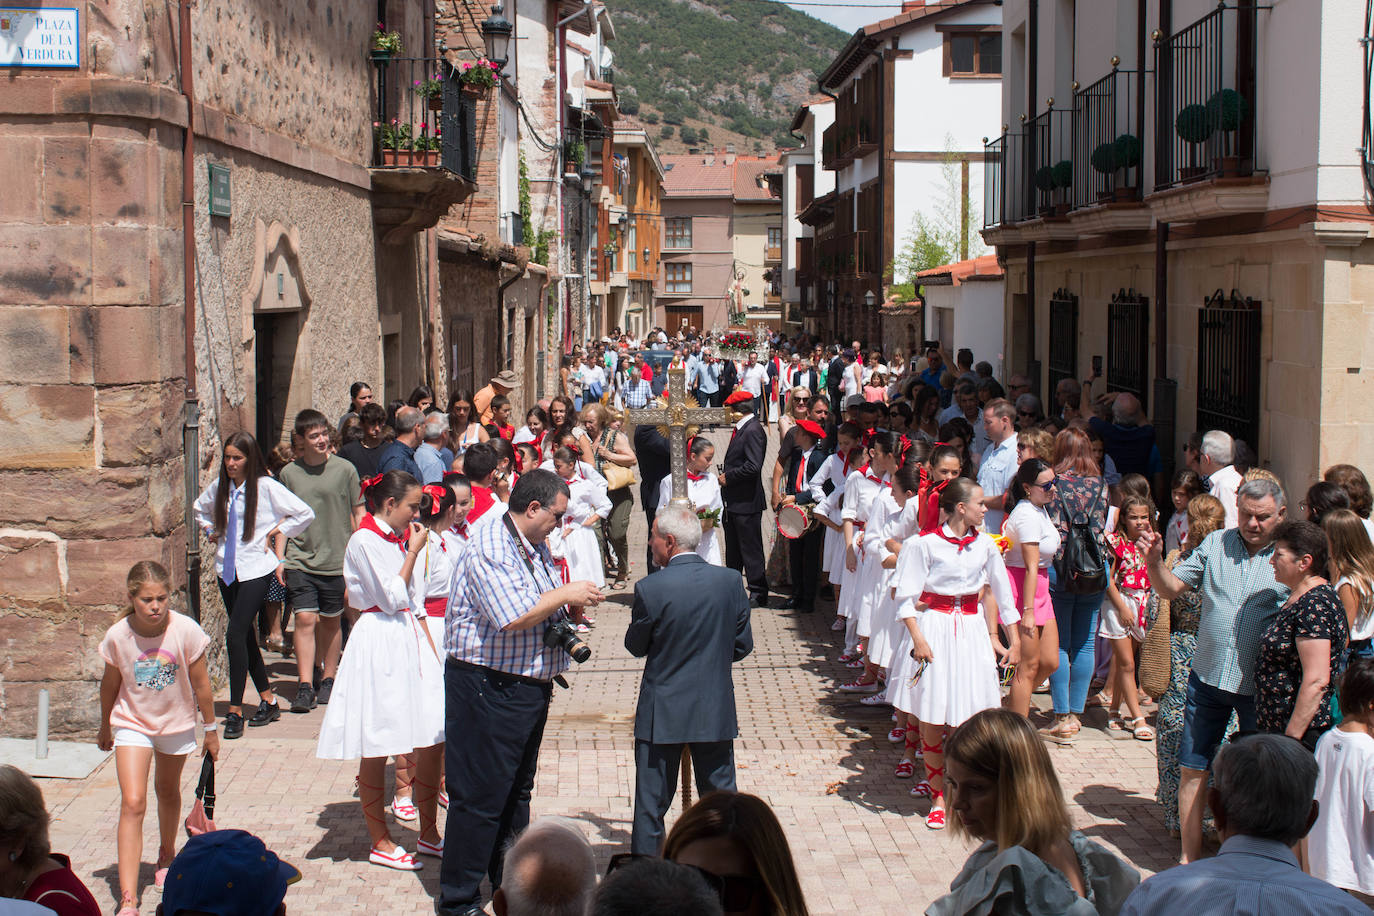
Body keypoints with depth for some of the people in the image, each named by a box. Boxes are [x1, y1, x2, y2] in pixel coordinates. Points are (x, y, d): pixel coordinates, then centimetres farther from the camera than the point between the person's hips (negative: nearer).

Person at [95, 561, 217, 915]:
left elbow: (201, 684, -10)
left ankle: (167, 854, 52)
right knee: (132, 804, -13)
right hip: (132, 724, -1)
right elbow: (110, 684, -2)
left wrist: (210, 729, -1)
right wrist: (105, 727, 12)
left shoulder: (185, 631, -23)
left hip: (177, 723, 1)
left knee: (168, 791, 23)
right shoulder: (117, 636, -20)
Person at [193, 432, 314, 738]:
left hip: (256, 568, -6)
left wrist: (275, 532, -5)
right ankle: (268, 701, 24)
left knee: (235, 634, -15)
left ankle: (235, 712, -10)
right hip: (226, 569, 6)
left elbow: (305, 514, -6)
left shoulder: (266, 487, -9)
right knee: (246, 637, 11)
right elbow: (200, 508, 29)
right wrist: (210, 531, 14)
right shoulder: (219, 486, 6)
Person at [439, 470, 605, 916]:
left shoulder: (537, 548, 12)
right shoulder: (489, 546, -18)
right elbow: (512, 617, -27)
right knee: (479, 795, -2)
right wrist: (565, 594, -16)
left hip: (529, 686, 10)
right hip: (487, 687, -10)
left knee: (517, 790, 19)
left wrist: (570, 612, 1)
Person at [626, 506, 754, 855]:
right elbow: (743, 645, 2)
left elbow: (635, 646, -4)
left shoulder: (650, 589, -17)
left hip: (662, 713, -3)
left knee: (651, 802, 9)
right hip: (717, 710, 3)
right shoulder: (729, 581, -6)